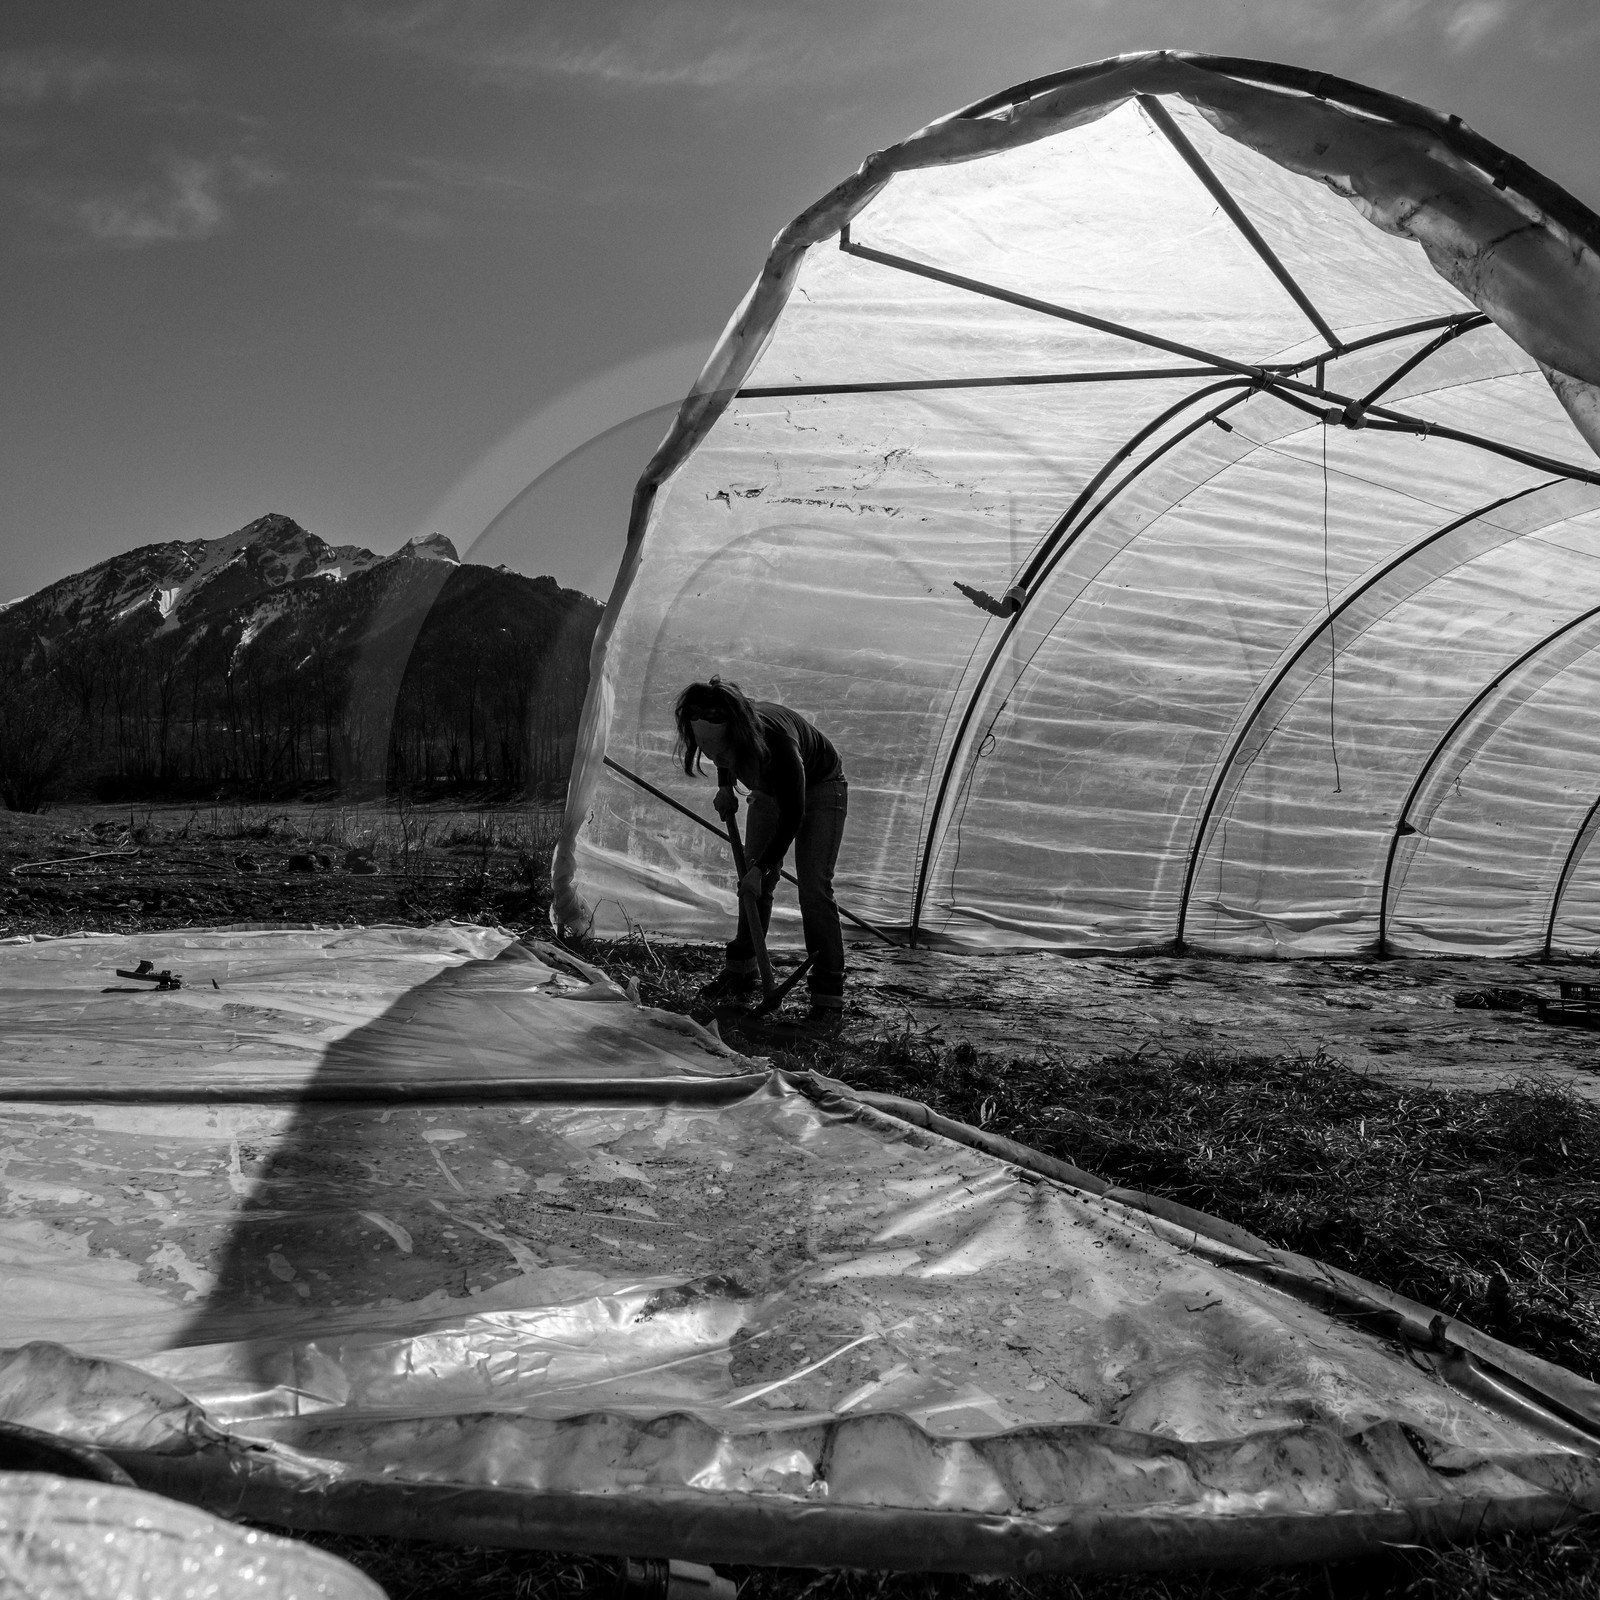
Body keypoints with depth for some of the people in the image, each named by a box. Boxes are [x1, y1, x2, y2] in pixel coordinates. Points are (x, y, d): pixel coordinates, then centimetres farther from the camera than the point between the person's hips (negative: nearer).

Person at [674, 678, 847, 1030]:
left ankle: (829, 998, -12)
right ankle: (743, 971, 21)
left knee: (814, 889, -15)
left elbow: (792, 817, -29)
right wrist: (725, 787, -4)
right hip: (769, 791, 6)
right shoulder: (724, 731, -26)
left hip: (819, 790, -6)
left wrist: (761, 867, -24)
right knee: (753, 884, 5)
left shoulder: (776, 740, -43)